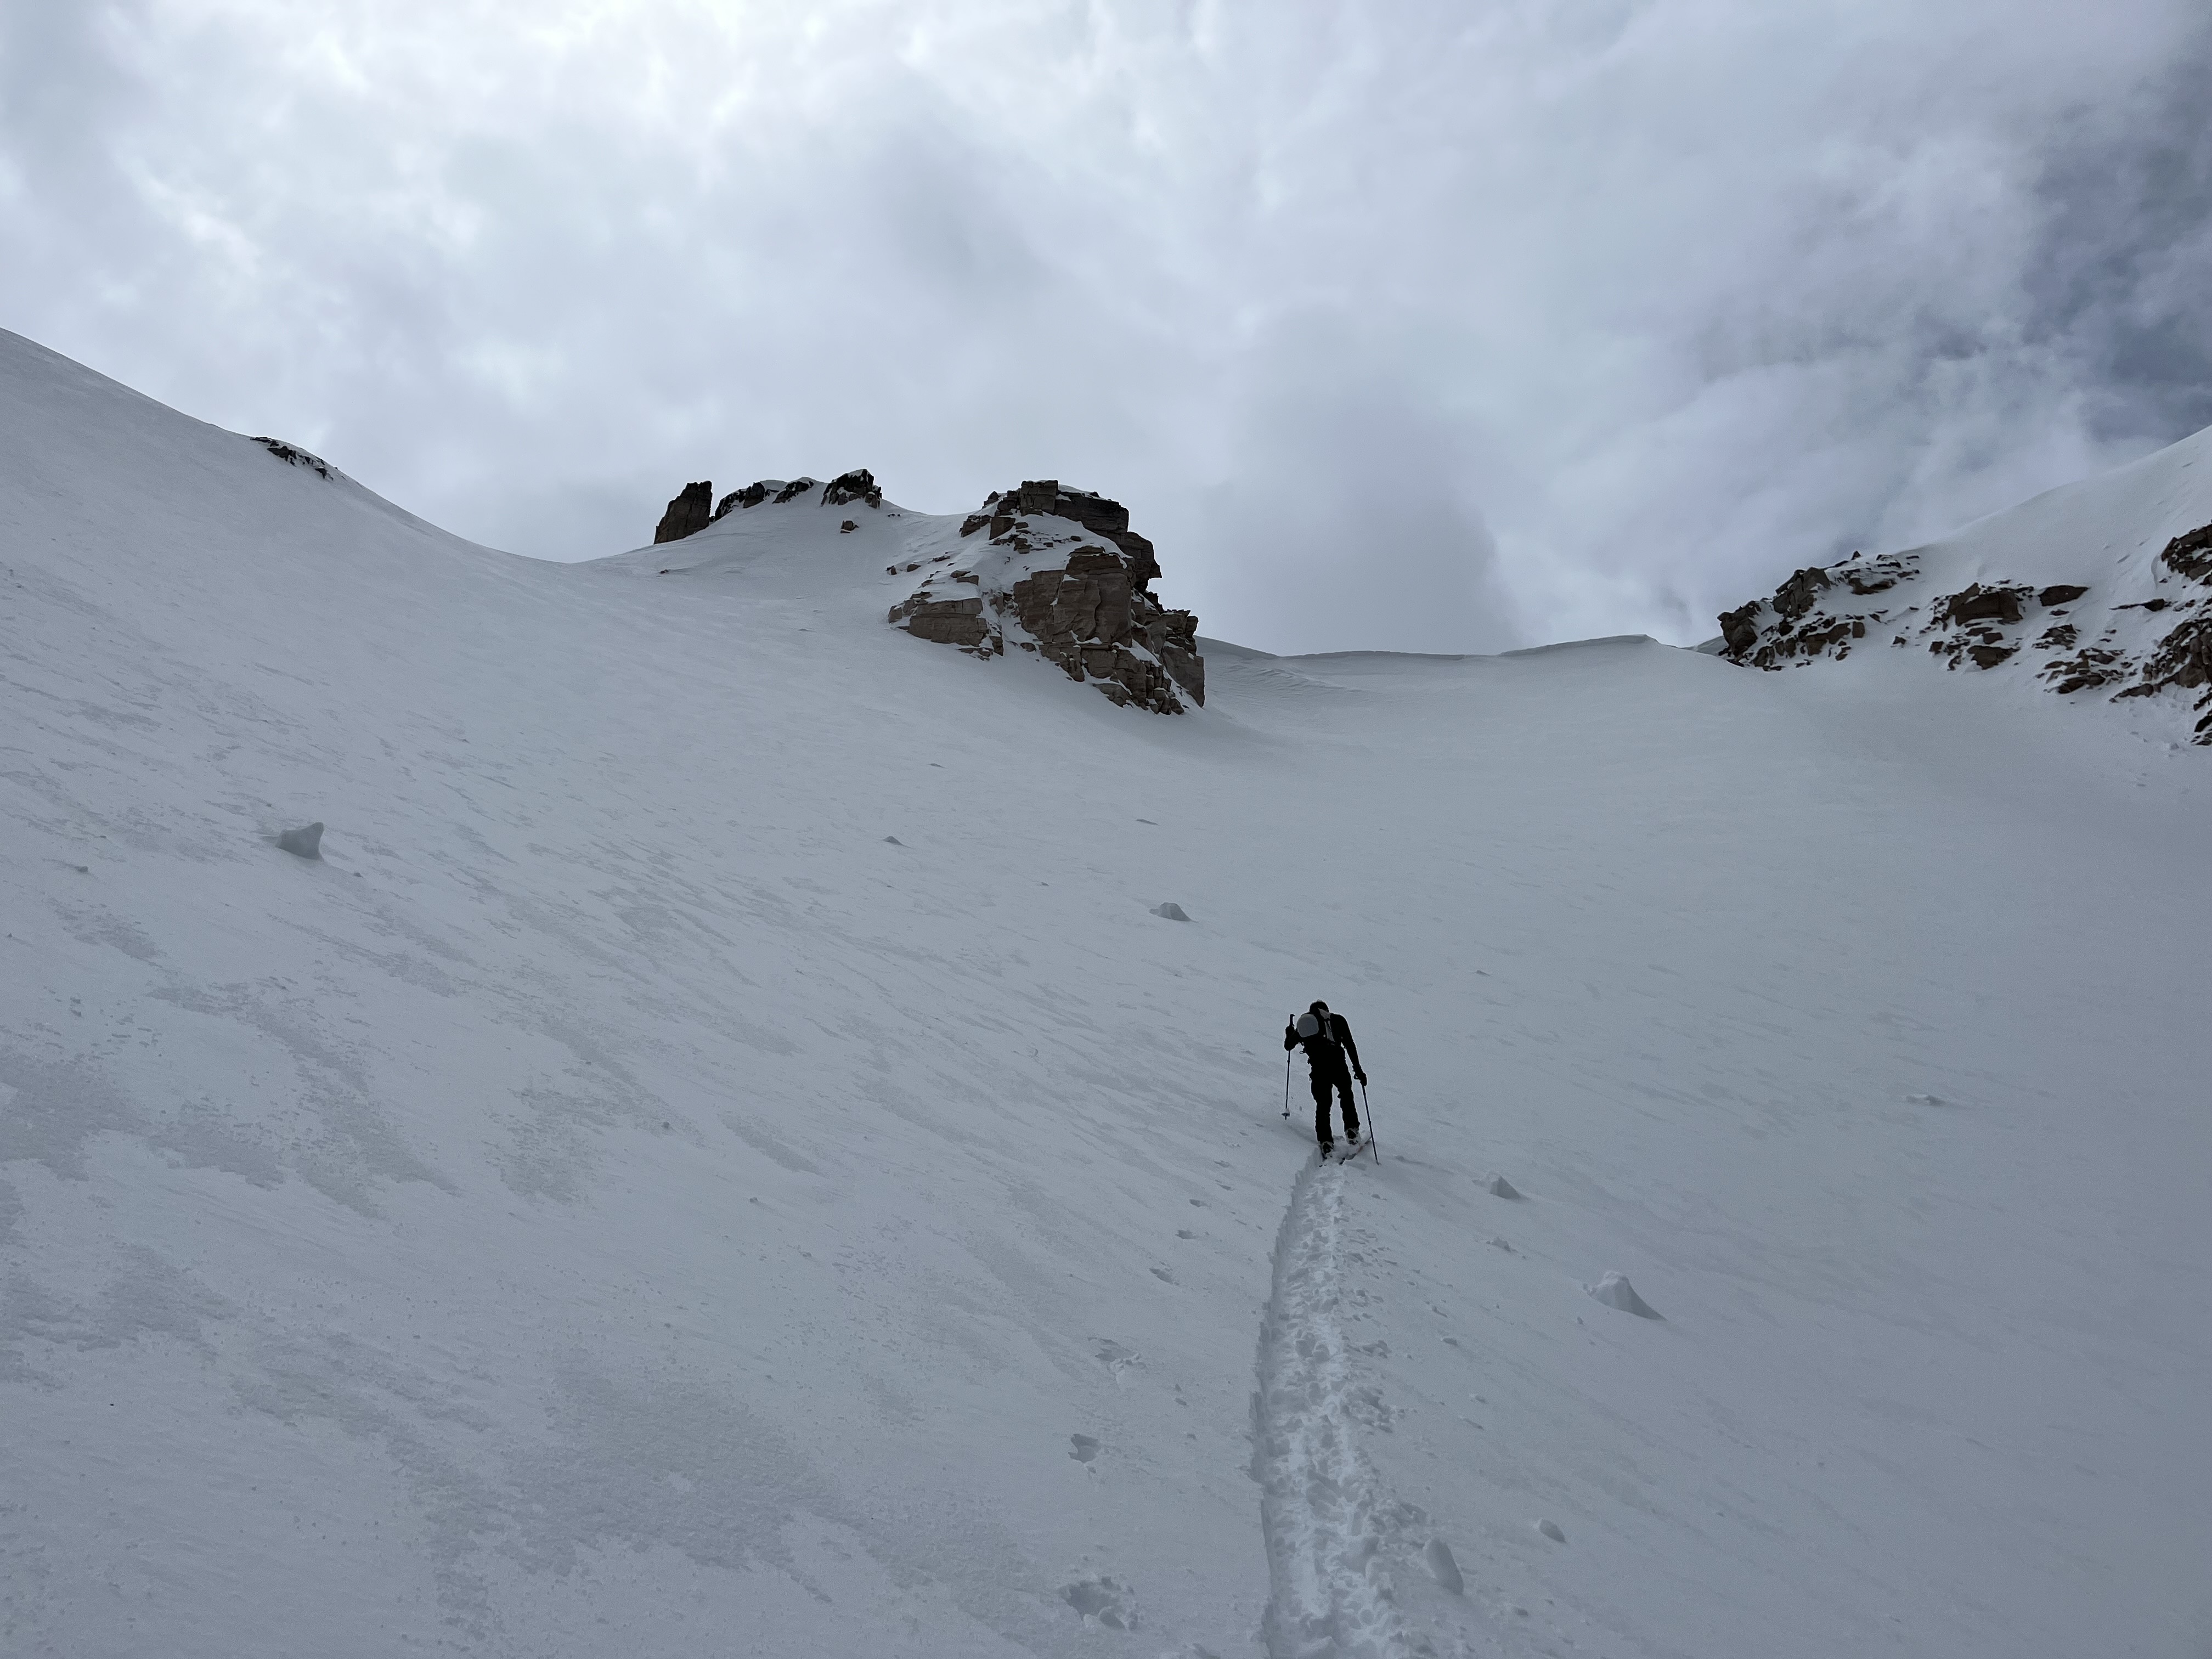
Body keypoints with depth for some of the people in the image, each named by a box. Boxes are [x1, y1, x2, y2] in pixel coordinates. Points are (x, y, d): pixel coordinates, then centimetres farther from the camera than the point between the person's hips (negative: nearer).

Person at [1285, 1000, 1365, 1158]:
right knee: (1347, 1096, 22)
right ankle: (1352, 1131, 11)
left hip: (1318, 1071, 1)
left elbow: (1288, 1046, 27)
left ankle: (1326, 1143, 4)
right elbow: (1350, 1046, 6)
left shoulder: (1303, 1022, 19)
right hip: (1338, 1066, -1)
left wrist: (1289, 1033, 48)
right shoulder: (1338, 1020, 14)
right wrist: (1357, 1069, 8)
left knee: (1322, 1105, 13)